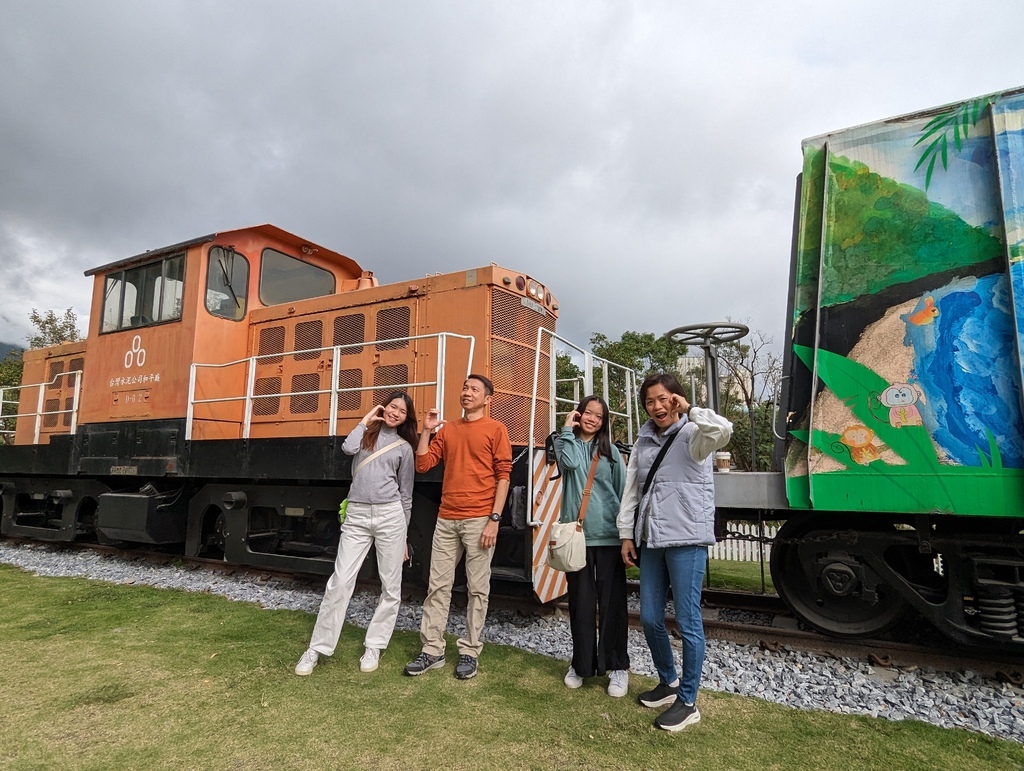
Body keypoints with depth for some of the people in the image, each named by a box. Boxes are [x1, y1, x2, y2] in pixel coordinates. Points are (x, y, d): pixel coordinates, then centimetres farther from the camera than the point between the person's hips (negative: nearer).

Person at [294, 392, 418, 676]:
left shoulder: (404, 448, 10)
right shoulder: (366, 432, 12)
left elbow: (405, 495, 12)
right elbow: (348, 449, -14)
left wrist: (403, 536, 11)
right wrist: (366, 420, -1)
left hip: (390, 515, 1)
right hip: (357, 515, 0)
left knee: (391, 586, 4)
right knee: (340, 581, -3)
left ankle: (374, 646, 19)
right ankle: (317, 648, 10)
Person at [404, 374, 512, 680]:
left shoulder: (496, 430, 1)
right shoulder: (447, 429, 14)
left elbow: (503, 476, -4)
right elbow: (422, 464, 10)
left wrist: (494, 519, -11)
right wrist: (426, 430, 1)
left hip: (479, 519, -4)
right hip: (446, 519, 4)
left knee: (478, 588, 4)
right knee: (437, 586, 7)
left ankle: (470, 651, 17)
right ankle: (432, 650, 17)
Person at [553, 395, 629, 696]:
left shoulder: (610, 451, 11)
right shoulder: (568, 444, 8)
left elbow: (623, 492, 10)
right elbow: (569, 463, -16)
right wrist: (568, 428, -6)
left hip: (609, 535, 0)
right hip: (577, 534, 0)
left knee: (612, 601, 3)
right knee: (581, 601, 7)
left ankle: (618, 666, 14)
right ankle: (581, 663, 22)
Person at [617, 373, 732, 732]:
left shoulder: (692, 435, -7)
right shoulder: (643, 440, 11)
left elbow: (723, 430, -31)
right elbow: (631, 489, 13)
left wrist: (689, 410, -18)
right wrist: (627, 534, 11)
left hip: (686, 539, -6)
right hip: (650, 540, 6)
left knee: (688, 621, 2)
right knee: (649, 618, 13)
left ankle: (688, 702, 19)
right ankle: (668, 681, 36)